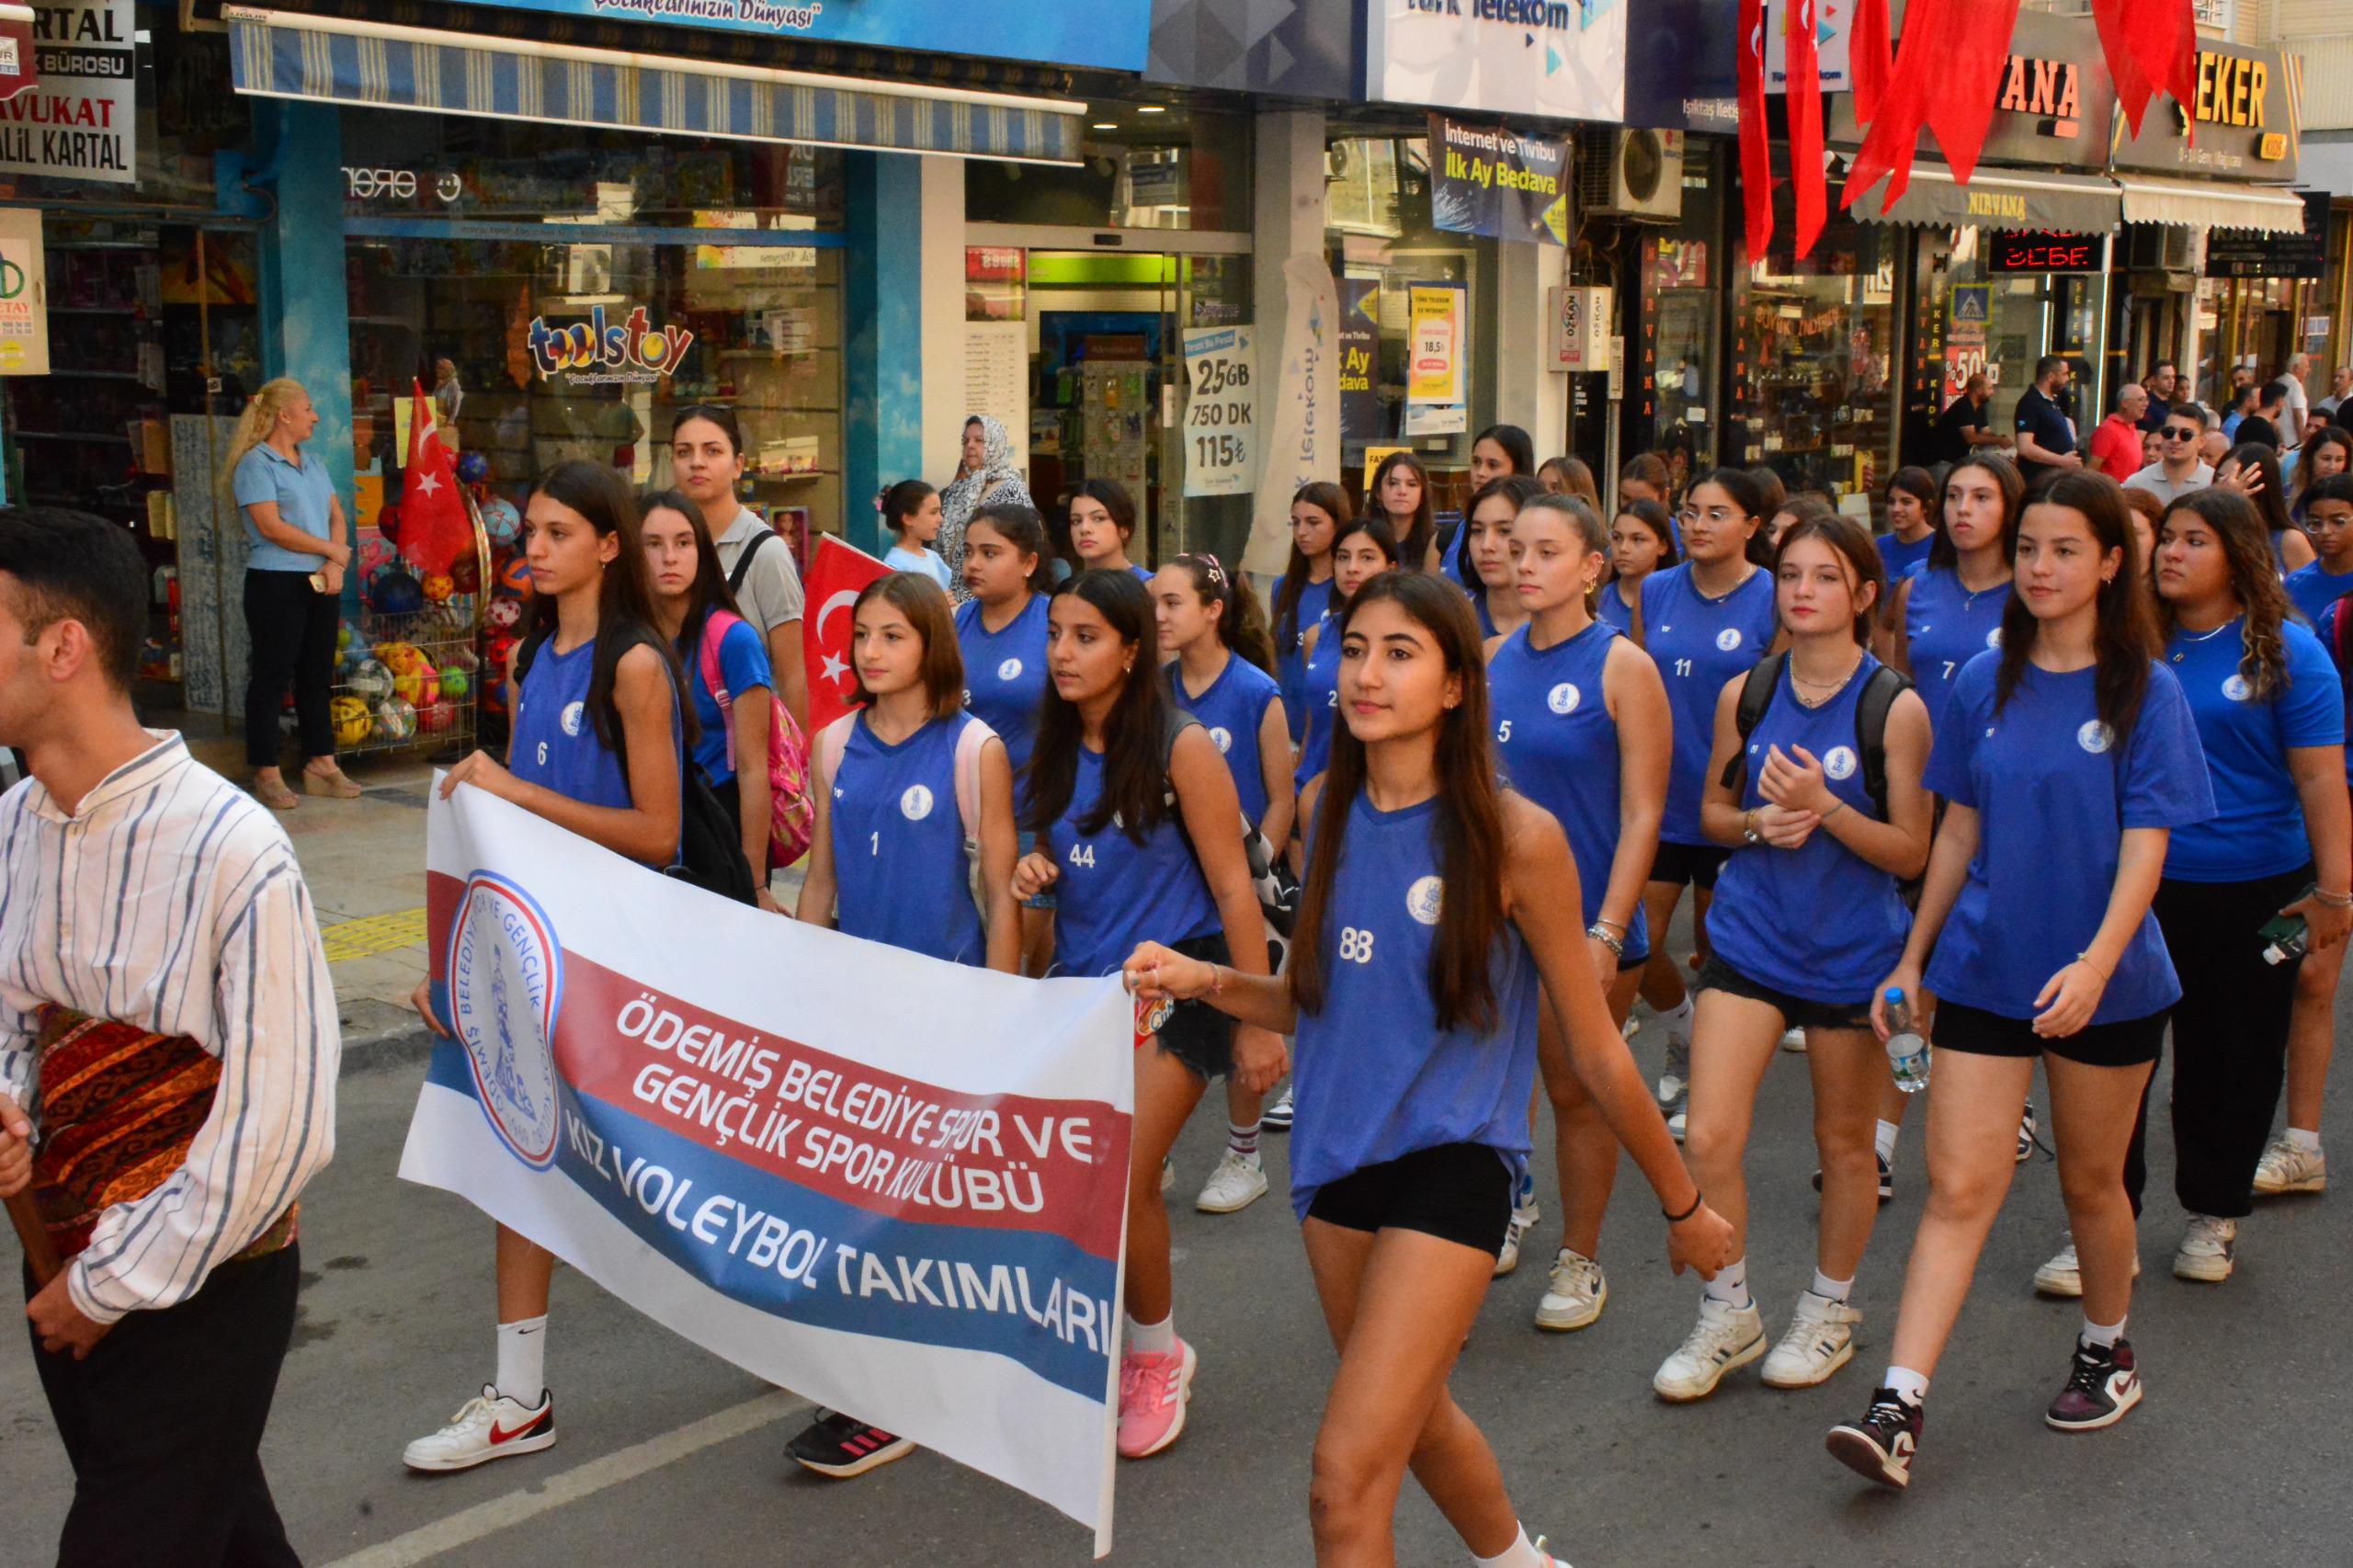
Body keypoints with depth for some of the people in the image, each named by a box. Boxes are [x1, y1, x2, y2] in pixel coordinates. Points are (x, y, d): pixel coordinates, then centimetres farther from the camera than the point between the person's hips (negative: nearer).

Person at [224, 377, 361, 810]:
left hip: (322, 584, 7)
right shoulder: (256, 463, -7)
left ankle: (320, 764, 18)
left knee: (317, 675, 11)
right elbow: (271, 526, -16)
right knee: (272, 676, -3)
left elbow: (336, 516, 12)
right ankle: (266, 774, 2)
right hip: (276, 583, -7)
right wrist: (332, 549, -10)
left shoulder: (314, 463, 16)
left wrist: (336, 566, -6)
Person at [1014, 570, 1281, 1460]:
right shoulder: (1057, 752, 6)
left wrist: (1258, 1024, -11)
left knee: (1119, 1179, -14)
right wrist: (1032, 875, -4)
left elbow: (1233, 890, -10)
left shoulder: (1179, 748, -12)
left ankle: (1158, 1353, 12)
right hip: (1081, 982, 6)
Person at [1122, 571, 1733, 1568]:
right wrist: (1205, 982, -7)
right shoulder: (1331, 811, 2)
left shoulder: (1516, 838, -14)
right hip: (1337, 1154, 7)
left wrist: (1683, 1206, 3)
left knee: (1346, 1477, -15)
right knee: (1416, 1419, 25)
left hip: (1451, 1165, -6)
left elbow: (1595, 1053, -5)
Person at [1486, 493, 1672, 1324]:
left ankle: (1580, 1261, 25)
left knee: (1577, 1091, 9)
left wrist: (1607, 933, -18)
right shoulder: (1494, 658, 5)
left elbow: (1641, 816, -11)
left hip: (1583, 919, -4)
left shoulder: (1622, 666, -8)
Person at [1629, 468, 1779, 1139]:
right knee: (1636, 941, 2)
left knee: (1717, 946, 8)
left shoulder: (1773, 600, -7)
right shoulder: (1656, 592, 4)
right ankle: (1684, 1045, 30)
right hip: (1657, 799, 4)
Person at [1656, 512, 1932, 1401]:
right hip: (1748, 941, 2)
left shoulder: (1896, 708, -8)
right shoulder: (1744, 694, 2)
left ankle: (1829, 1310, 34)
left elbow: (1911, 853, -7)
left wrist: (1824, 808, -22)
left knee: (1844, 1143, 13)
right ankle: (1728, 1316, 14)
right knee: (1708, 1137, -6)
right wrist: (1757, 824, -9)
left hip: (1852, 952, -2)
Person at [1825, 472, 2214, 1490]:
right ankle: (1899, 1408, -8)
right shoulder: (1984, 684, 4)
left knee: (2091, 1180, 14)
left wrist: (2097, 963, -26)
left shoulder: (2144, 693, -6)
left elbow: (2145, 848, -12)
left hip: (2105, 980, -2)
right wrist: (1913, 959, 9)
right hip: (1983, 967, 2)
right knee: (1959, 1187, -4)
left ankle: (2108, 1351, 38)